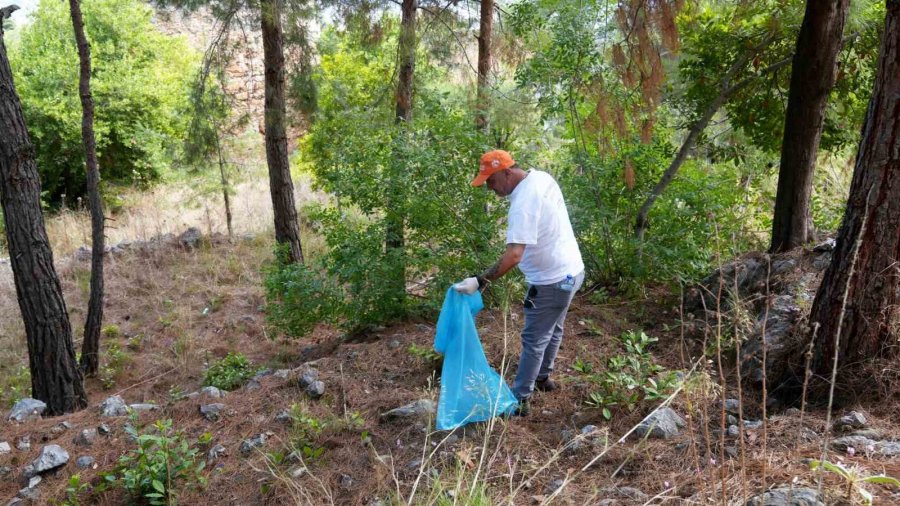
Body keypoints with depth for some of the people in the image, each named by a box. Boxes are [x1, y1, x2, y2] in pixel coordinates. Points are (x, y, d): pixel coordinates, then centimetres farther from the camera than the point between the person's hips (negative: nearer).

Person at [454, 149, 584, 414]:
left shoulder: (523, 203, -28)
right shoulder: (542, 177, 1)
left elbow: (513, 255, -37)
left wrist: (480, 281, -36)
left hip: (552, 280, -10)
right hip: (570, 270, 10)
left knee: (534, 340, 1)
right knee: (553, 330, 24)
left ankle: (519, 400, 11)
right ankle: (543, 378, 42)